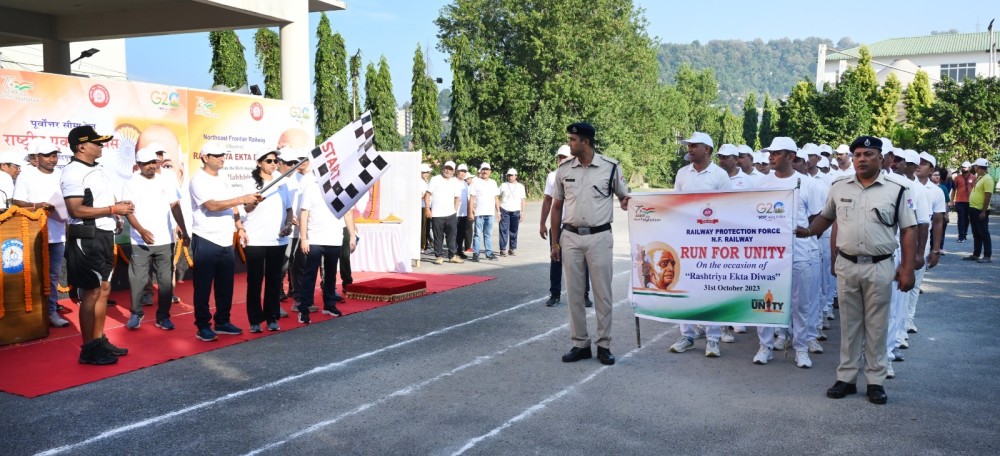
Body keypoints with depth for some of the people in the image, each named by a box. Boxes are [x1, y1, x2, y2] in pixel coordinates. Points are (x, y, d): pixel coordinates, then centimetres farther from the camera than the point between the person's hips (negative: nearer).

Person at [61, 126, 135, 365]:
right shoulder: (73, 172, -14)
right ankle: (88, 350, 6)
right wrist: (113, 209, -18)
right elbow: (76, 210, -21)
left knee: (104, 289, 14)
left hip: (104, 236, 10)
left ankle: (99, 341, 24)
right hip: (87, 239, -10)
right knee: (91, 294, -3)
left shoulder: (98, 169, 15)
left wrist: (119, 206, 6)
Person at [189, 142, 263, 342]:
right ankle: (202, 327, 8)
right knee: (204, 287, 1)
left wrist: (240, 227, 4)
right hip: (206, 242, -7)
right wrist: (242, 199, -26)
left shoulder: (223, 180, 14)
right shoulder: (199, 180, -10)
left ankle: (222, 322, 22)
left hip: (226, 242, 7)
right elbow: (212, 206, -22)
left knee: (225, 286, 12)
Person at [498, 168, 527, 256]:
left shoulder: (520, 186, 10)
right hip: (504, 210, -1)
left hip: (515, 211, 1)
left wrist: (522, 212, 3)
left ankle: (512, 249, 12)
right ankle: (503, 249, -3)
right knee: (503, 230, -5)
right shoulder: (503, 185, 8)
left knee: (513, 231, 4)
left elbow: (523, 199, 10)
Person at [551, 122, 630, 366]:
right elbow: (557, 207, 11)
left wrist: (627, 203, -18)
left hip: (599, 237, -3)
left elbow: (624, 198, 8)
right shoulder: (564, 169, 4)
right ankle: (580, 344, 18)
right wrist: (554, 242, 7)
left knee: (602, 293, 2)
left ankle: (604, 345, 13)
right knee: (574, 293, 7)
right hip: (570, 237, 3)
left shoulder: (610, 167, -3)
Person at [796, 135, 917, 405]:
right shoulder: (839, 187, 4)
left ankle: (876, 381, 17)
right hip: (846, 266, 3)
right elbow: (827, 217, 19)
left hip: (879, 267, -2)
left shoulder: (897, 189, -4)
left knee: (876, 325, 6)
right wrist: (808, 232, 1)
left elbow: (908, 231, -3)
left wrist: (907, 269, -8)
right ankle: (846, 378, 19)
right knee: (849, 324, 10)